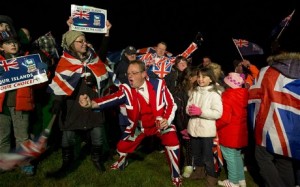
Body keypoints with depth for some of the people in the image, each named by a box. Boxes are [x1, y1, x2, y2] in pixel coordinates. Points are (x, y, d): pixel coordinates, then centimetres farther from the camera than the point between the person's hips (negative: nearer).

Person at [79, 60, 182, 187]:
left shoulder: (158, 84, -18)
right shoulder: (126, 89, -17)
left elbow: (171, 105, -10)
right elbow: (111, 99, -34)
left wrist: (166, 120, -26)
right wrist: (91, 103, -51)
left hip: (160, 123, -2)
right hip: (139, 127, 2)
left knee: (172, 142, -23)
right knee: (122, 147, 5)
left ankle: (176, 176, 4)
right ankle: (121, 164, 46)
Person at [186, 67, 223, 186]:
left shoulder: (214, 93, -11)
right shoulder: (194, 92, 7)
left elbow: (218, 113, -19)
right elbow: (188, 107, 8)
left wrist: (201, 112, -25)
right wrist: (190, 110, -15)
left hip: (207, 130, -6)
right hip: (194, 128, 6)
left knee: (207, 156, 5)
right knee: (196, 153, 21)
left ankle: (211, 177, 26)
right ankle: (199, 171, 43)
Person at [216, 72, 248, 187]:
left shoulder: (227, 96, -21)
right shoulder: (243, 94, 1)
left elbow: (225, 118, -23)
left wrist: (214, 126, -9)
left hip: (229, 133, -8)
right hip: (240, 132, 8)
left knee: (230, 157, 6)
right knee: (237, 156, 20)